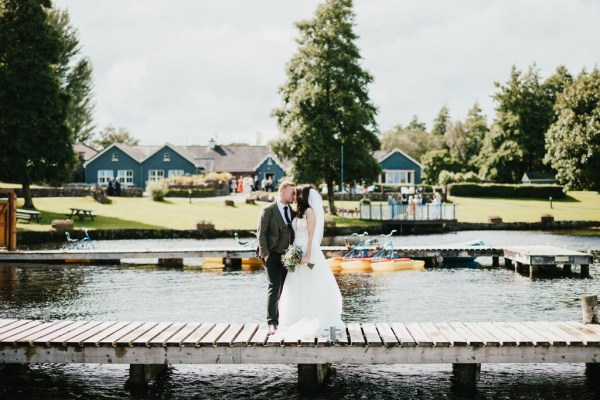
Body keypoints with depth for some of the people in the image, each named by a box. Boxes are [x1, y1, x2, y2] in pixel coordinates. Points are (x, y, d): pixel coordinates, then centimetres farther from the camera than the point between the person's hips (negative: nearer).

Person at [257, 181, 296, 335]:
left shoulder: (292, 211, 13)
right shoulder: (268, 211, -4)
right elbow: (261, 234, -6)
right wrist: (265, 254, -12)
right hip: (273, 256, -6)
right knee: (274, 288, -9)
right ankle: (272, 323, -6)